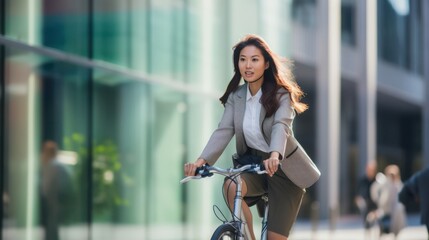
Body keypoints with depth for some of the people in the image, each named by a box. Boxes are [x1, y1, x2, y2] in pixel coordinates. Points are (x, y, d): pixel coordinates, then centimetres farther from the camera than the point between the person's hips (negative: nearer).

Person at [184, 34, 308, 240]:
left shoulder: (281, 95, -13)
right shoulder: (236, 96, -1)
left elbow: (281, 126, -31)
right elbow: (224, 130, -12)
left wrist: (275, 156, -52)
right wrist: (202, 160, -30)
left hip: (283, 169, -3)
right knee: (231, 186, -31)